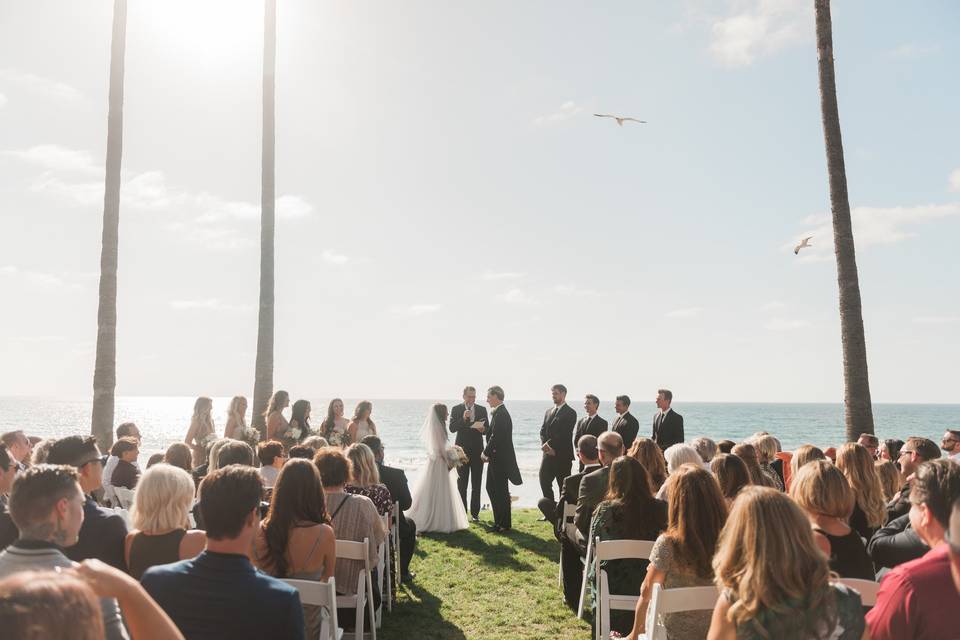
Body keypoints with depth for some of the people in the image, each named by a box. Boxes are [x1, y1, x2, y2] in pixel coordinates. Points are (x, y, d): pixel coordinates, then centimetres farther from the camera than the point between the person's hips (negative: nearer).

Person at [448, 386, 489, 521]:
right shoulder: (456, 409, 1)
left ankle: (475, 513, 9)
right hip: (462, 450, -1)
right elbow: (452, 428, -8)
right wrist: (463, 418, -21)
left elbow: (487, 430, 5)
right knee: (462, 483, 4)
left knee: (476, 484, 3)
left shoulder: (482, 410, 7)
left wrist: (483, 429, -18)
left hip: (477, 450, 1)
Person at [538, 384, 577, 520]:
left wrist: (550, 444, -15)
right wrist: (545, 445, -7)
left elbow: (564, 434, -15)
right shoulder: (548, 411, 16)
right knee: (544, 481, 3)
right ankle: (551, 511, 15)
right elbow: (543, 431, 11)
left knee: (563, 485, 1)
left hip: (562, 454, -6)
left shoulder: (570, 413, -6)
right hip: (548, 453, 6)